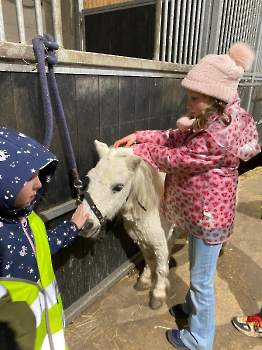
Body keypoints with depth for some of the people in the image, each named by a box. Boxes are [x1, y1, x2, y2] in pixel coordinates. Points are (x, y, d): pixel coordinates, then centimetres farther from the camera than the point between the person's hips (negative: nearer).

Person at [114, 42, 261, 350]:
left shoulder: (217, 137, -32)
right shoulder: (209, 120, -2)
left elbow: (174, 158, -23)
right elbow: (175, 138, 4)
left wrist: (140, 151, -9)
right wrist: (139, 136, -7)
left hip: (208, 217, -9)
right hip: (199, 211, 9)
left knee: (201, 278, 12)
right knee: (197, 268, 29)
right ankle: (193, 307, 56)